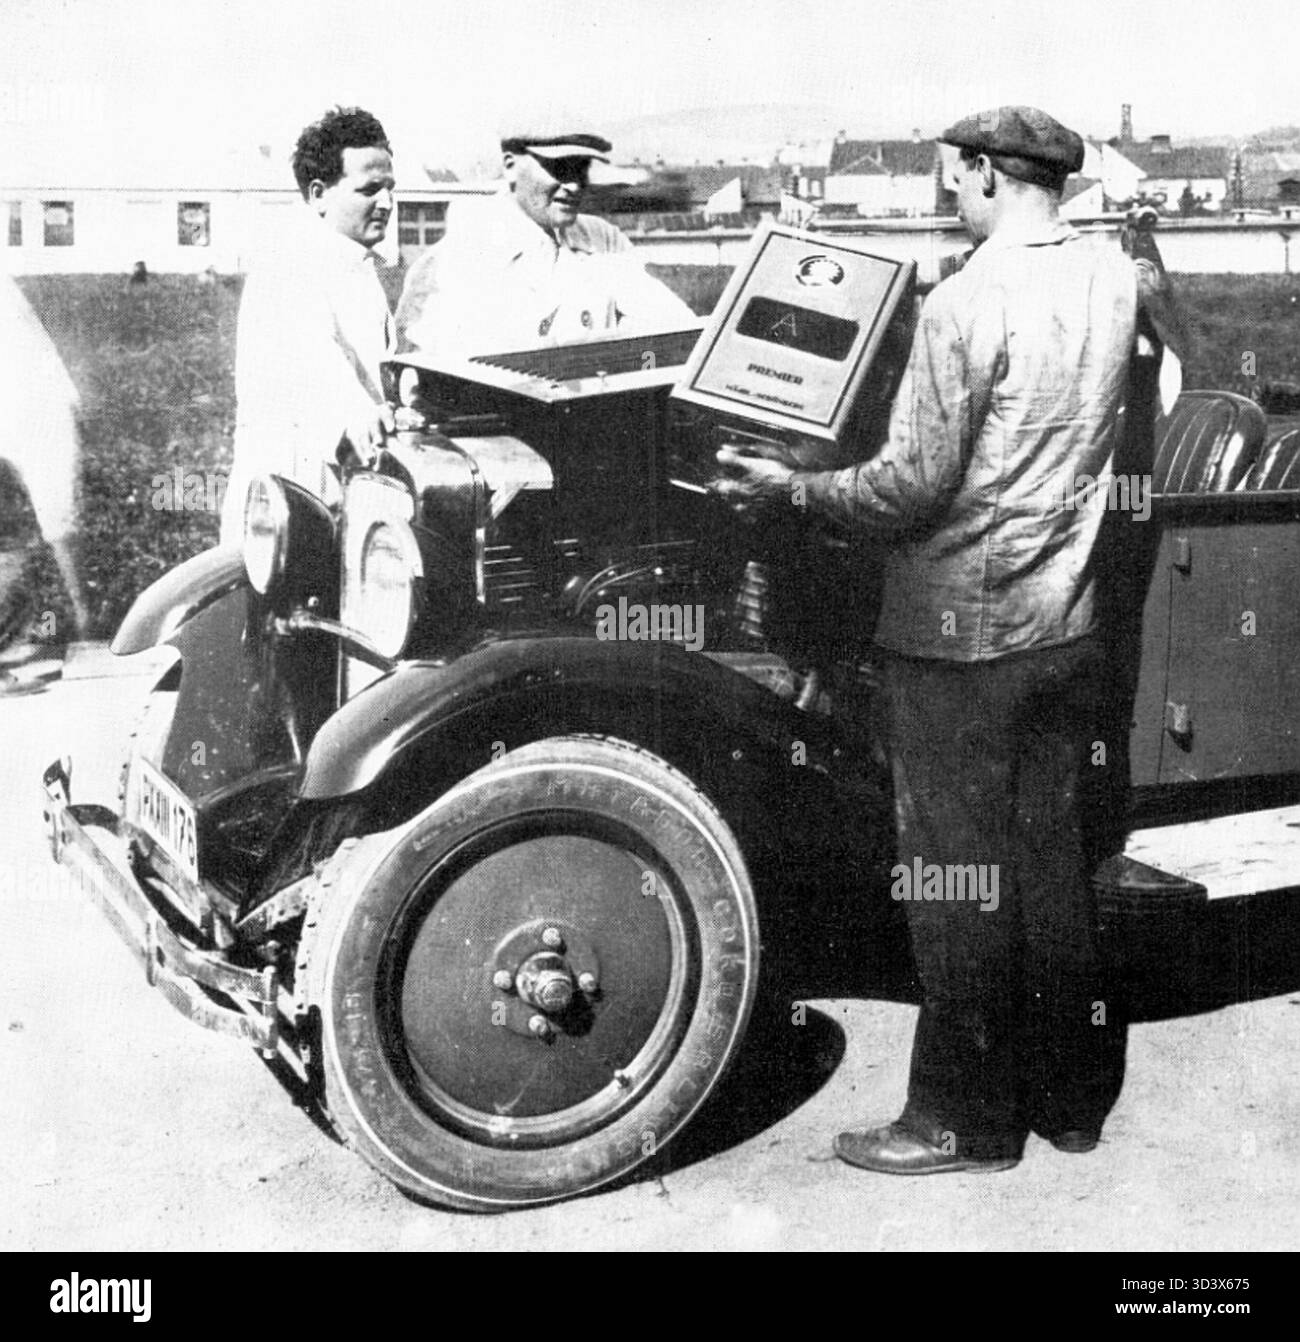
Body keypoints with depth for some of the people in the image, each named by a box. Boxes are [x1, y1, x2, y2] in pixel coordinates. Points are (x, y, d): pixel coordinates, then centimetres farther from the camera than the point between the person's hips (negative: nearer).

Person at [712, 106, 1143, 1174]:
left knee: (955, 883, 4)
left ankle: (965, 1122, 16)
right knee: (1053, 864, 16)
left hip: (957, 634, -7)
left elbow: (913, 488, -18)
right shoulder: (1116, 281, 6)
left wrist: (792, 486, -6)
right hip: (1069, 625, 7)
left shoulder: (966, 305, -17)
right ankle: (1072, 1097, 28)